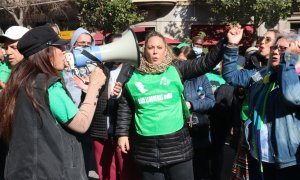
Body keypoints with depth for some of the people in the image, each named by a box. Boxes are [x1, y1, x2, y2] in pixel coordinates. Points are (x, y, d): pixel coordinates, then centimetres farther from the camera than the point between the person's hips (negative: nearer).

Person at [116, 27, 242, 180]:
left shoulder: (176, 69, 1)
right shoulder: (133, 76, 4)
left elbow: (205, 63, -8)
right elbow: (125, 108, 11)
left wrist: (227, 43, -19)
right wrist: (122, 133, 7)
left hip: (176, 143, -1)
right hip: (146, 146, 1)